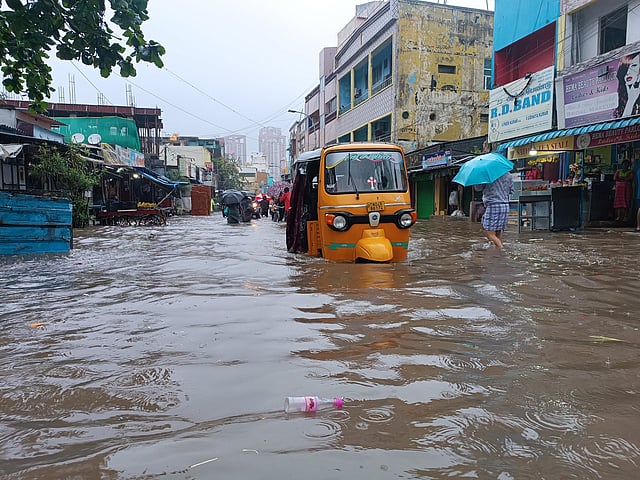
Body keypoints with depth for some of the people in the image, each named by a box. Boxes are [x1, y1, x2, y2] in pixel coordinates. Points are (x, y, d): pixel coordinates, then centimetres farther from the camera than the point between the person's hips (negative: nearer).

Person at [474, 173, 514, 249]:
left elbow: (478, 188, 0)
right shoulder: (508, 175, 8)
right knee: (498, 233, 15)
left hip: (493, 206, -7)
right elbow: (511, 191, 17)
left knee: (489, 234, -6)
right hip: (505, 206, 7)